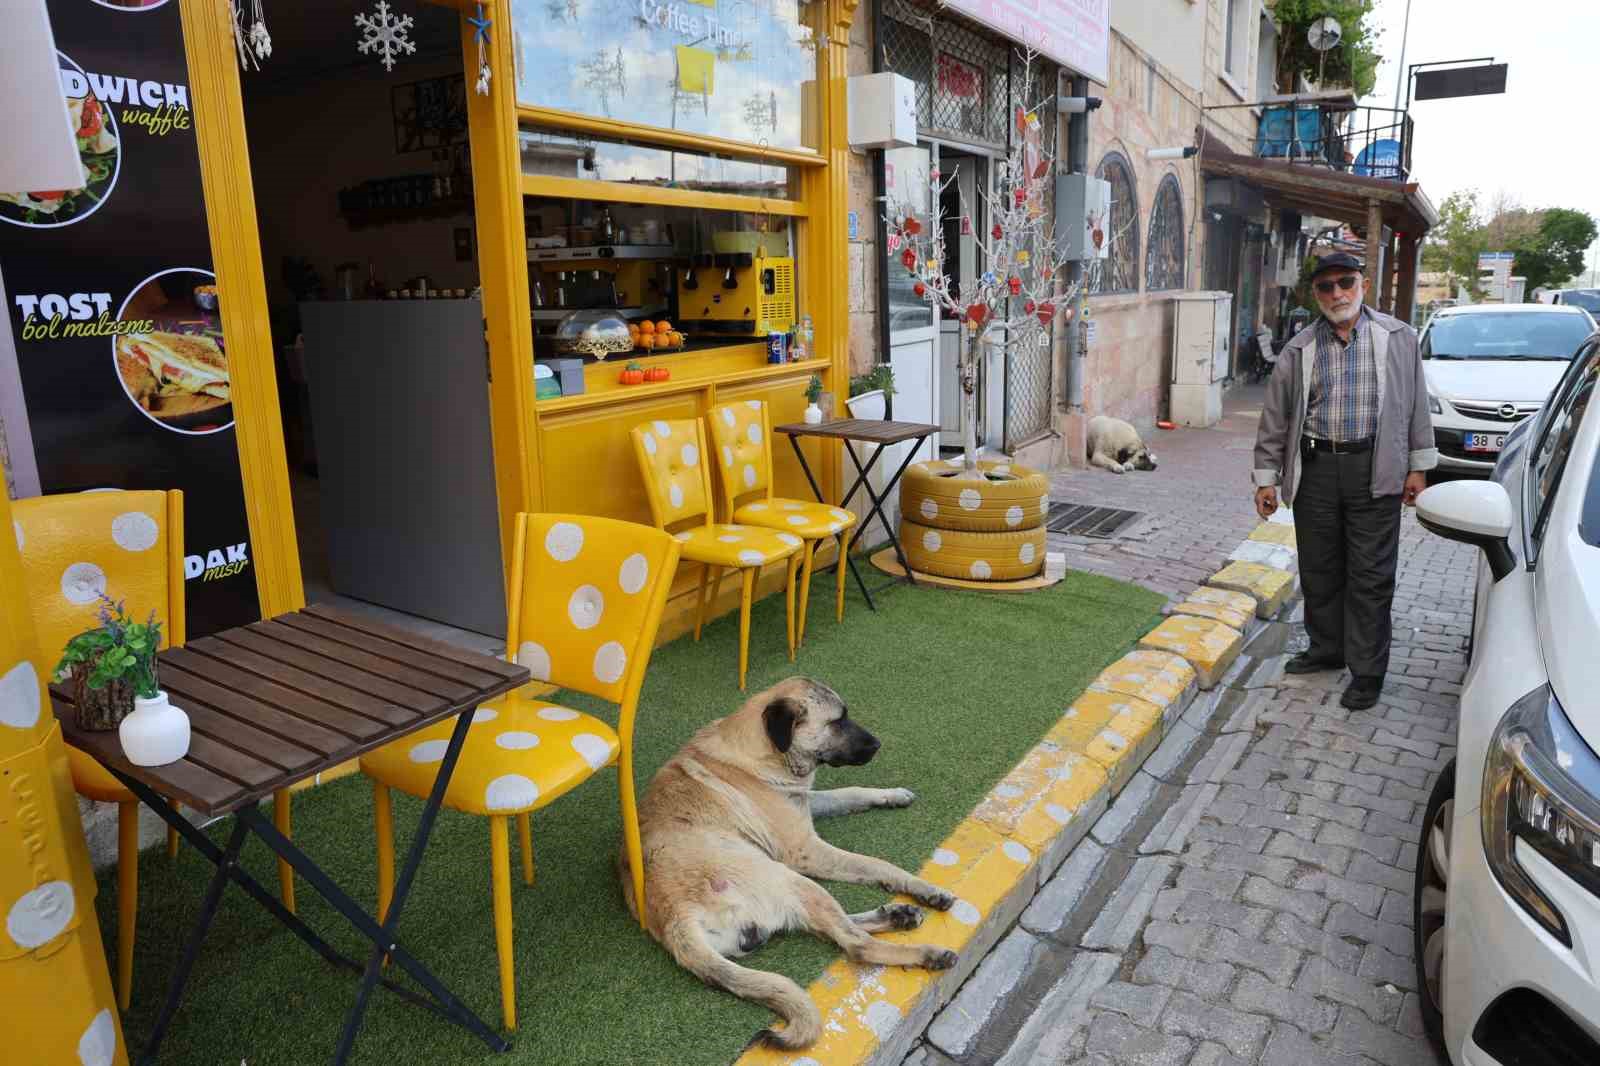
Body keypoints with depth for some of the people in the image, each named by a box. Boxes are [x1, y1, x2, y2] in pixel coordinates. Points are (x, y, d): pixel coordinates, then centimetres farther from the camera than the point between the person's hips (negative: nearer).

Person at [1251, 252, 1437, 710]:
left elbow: (1417, 404, 7)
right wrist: (1266, 477, 5)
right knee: (1319, 570, 11)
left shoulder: (1398, 338, 4)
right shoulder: (1299, 350, 6)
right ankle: (1327, 649, 29)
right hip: (1315, 471, 2)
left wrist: (1418, 466, 5)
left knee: (1370, 577, 0)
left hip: (1374, 472, -2)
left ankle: (1367, 672, 9)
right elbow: (1275, 416, 7)